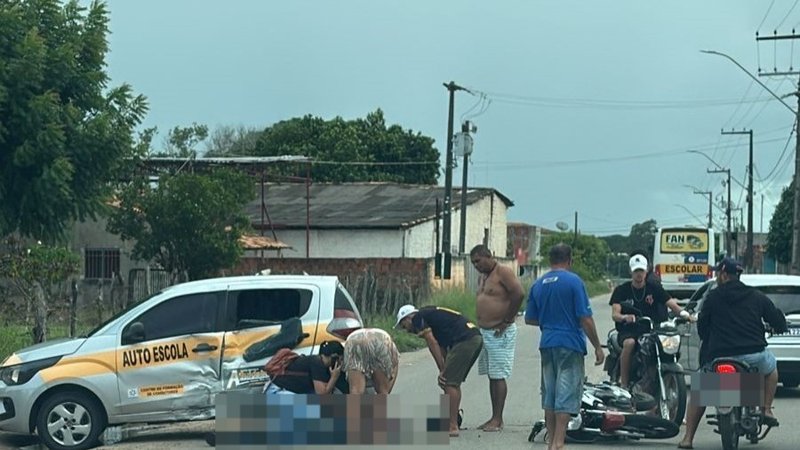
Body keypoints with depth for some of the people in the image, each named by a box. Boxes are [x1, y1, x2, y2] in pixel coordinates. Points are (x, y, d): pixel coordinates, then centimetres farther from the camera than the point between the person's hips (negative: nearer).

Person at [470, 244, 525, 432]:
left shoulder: (503, 272, -12)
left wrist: (506, 321, -18)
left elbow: (519, 294, -22)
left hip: (500, 333, -9)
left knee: (498, 376, -7)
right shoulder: (483, 277, 16)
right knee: (491, 376, 11)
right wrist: (482, 324, 11)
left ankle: (498, 420, -6)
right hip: (484, 332, 9)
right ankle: (494, 418, 16)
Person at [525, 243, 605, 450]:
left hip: (547, 344, 6)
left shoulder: (538, 284, 8)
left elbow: (529, 318, 14)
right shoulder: (574, 281, -10)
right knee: (566, 394, -4)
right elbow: (585, 318, -13)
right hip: (570, 344, -6)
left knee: (549, 394, 13)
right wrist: (597, 347, -6)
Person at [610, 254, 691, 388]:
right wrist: (625, 317, -34)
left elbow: (671, 303, -2)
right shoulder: (621, 290, 3)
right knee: (629, 343, -36)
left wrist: (683, 312, -25)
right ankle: (623, 384, -32)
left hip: (649, 330, 2)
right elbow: (614, 314, -10)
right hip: (628, 331, -2)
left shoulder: (654, 288, 10)